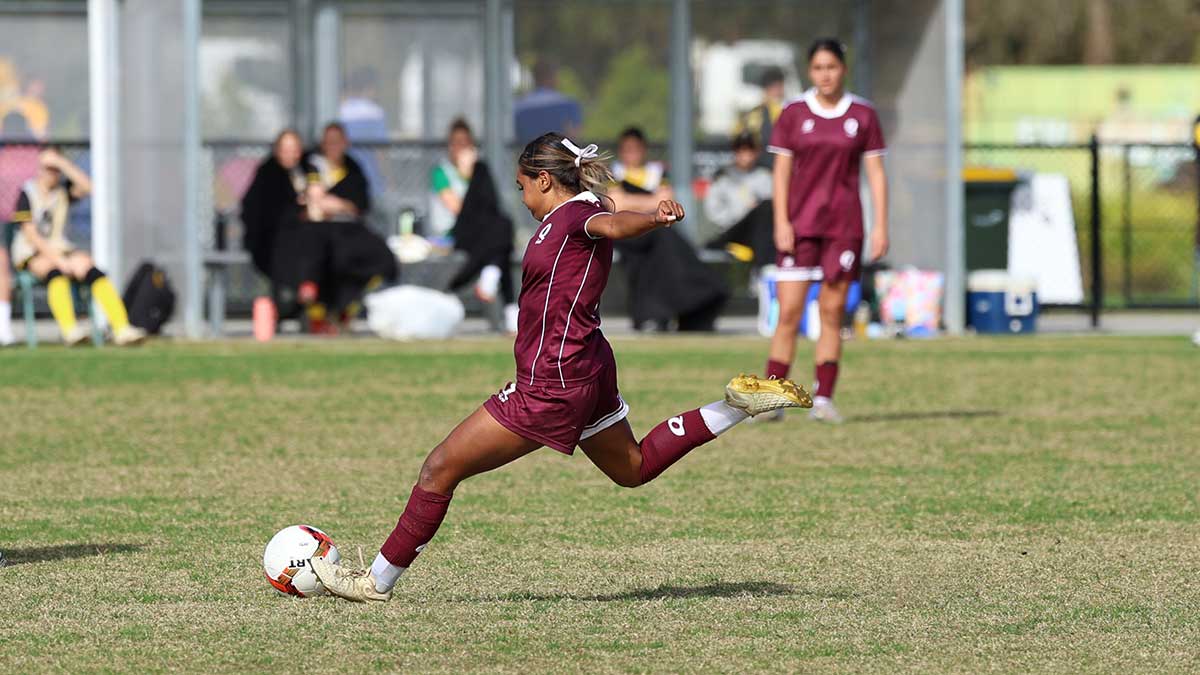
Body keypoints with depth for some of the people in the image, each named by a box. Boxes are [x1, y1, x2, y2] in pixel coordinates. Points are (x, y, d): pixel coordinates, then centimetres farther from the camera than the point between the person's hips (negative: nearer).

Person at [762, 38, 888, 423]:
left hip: (844, 226, 1)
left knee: (832, 312, 0)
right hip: (799, 225, -1)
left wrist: (881, 226, -1)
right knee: (789, 312, -6)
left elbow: (876, 173, 6)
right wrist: (781, 222, -6)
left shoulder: (863, 116, 5)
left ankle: (824, 399, 4)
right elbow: (781, 171, 4)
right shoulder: (794, 114, 4)